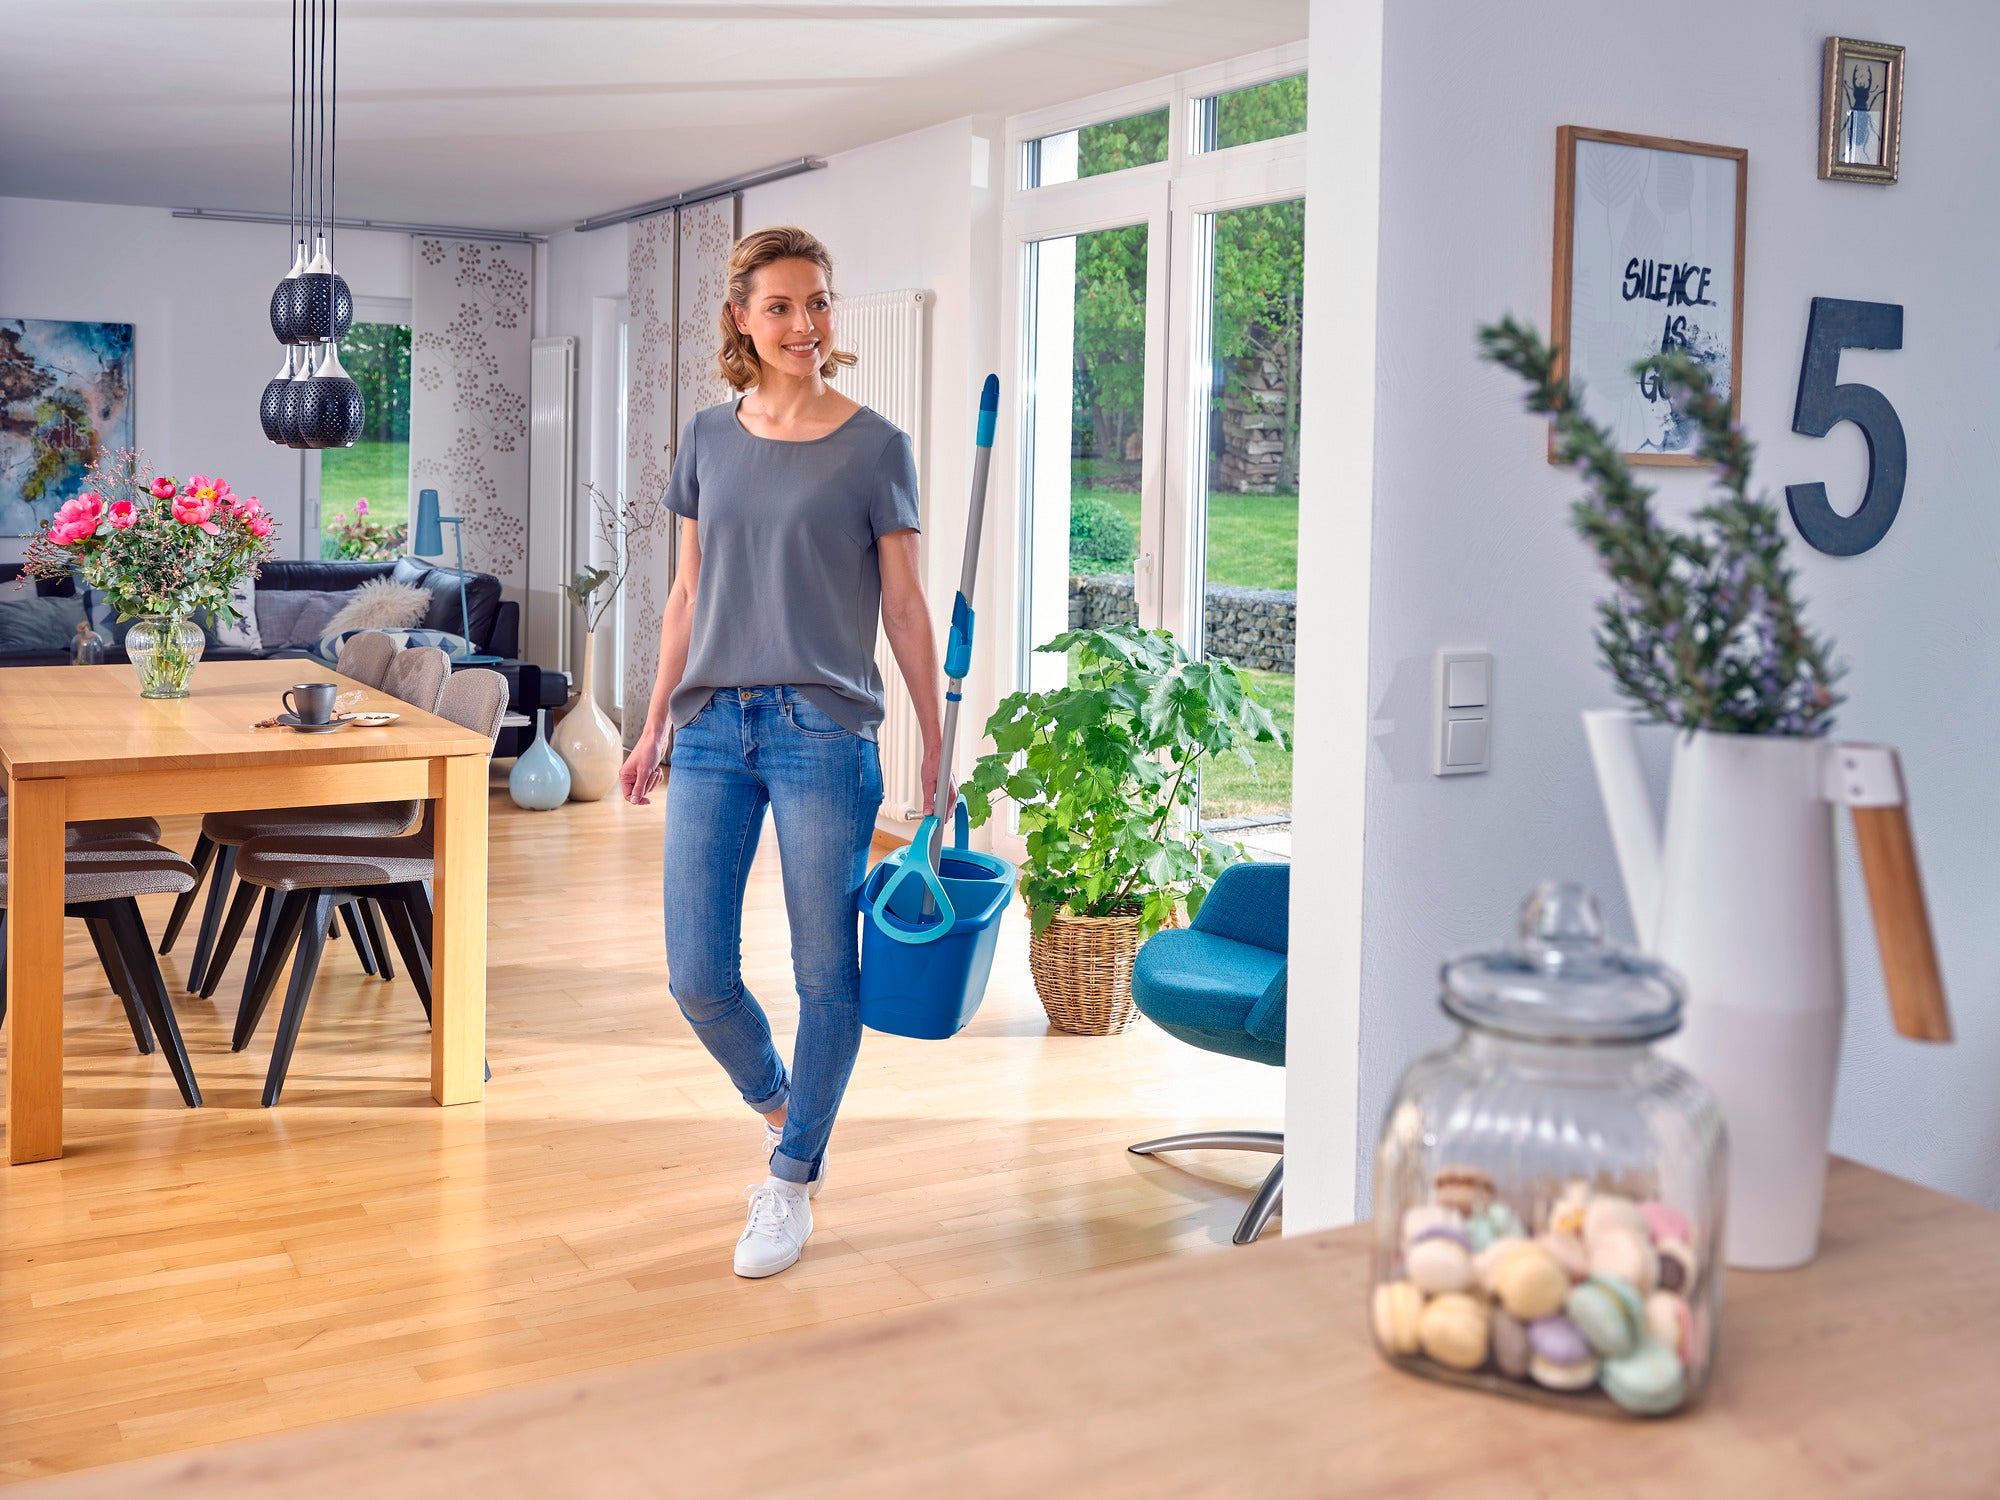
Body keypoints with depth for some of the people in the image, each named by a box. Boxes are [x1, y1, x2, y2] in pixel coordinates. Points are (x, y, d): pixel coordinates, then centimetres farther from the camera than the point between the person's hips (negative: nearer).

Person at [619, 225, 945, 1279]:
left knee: (826, 973, 3)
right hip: (713, 728, 4)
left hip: (823, 729, -3)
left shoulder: (874, 447, 0)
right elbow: (689, 593, 15)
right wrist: (655, 729, 15)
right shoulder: (710, 439, 10)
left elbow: (904, 605, 2)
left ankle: (792, 1179, 21)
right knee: (697, 977, 1)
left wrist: (937, 746, 2)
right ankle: (777, 1107, 31)